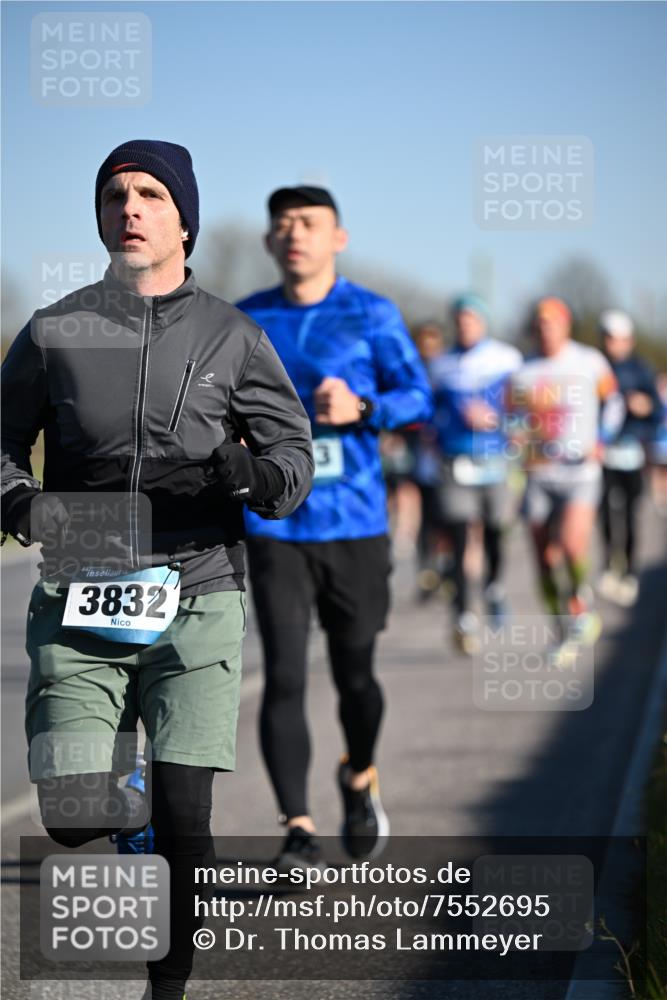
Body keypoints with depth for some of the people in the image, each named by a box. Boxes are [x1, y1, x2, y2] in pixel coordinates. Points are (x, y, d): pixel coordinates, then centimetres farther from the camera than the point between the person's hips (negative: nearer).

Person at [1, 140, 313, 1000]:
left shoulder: (231, 337, 8)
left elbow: (295, 460, 6)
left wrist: (252, 472, -17)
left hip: (194, 602, -1)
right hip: (78, 602, 1)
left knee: (183, 824, -7)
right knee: (72, 819, -9)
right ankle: (137, 804, 26)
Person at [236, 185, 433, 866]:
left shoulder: (372, 315, 3)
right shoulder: (244, 322, 8)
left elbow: (418, 397, -1)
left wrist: (361, 408, -17)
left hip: (355, 526, 0)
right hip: (274, 527, 0)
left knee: (355, 674, 9)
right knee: (283, 678, -11)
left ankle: (359, 781, 39)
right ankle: (298, 832, -9)